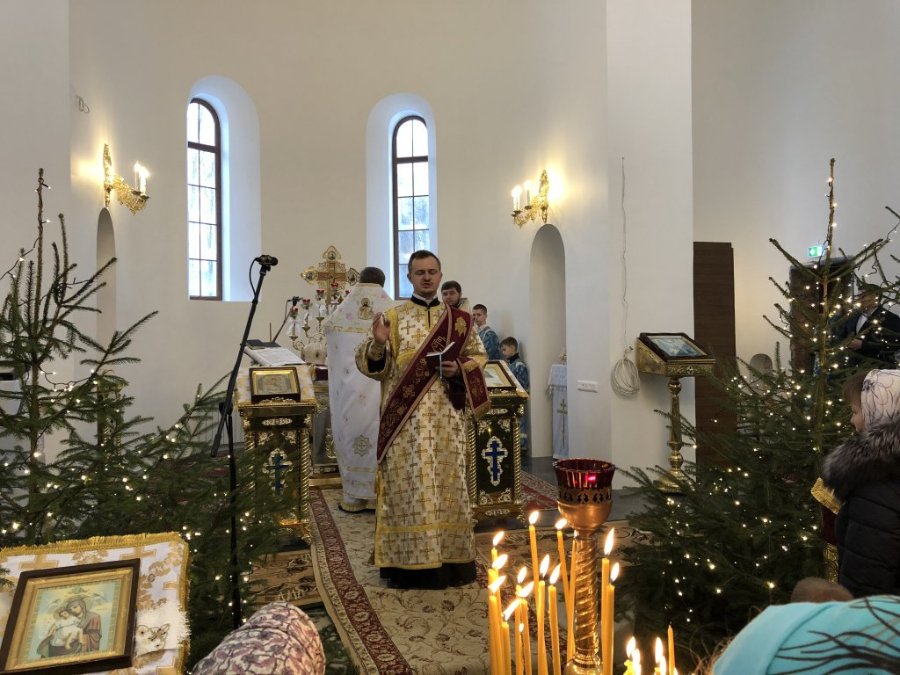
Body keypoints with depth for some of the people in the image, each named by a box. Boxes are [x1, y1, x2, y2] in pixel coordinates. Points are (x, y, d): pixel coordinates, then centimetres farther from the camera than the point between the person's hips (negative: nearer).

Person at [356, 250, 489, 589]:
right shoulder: (392, 317, 3)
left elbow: (479, 355, 14)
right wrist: (378, 344, -22)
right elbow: (366, 363, -1)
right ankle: (409, 562, 10)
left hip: (447, 418, 2)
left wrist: (459, 368, -6)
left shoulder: (458, 319, 9)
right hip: (406, 419, -2)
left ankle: (450, 558, 19)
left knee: (449, 483, 7)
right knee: (407, 487, 0)